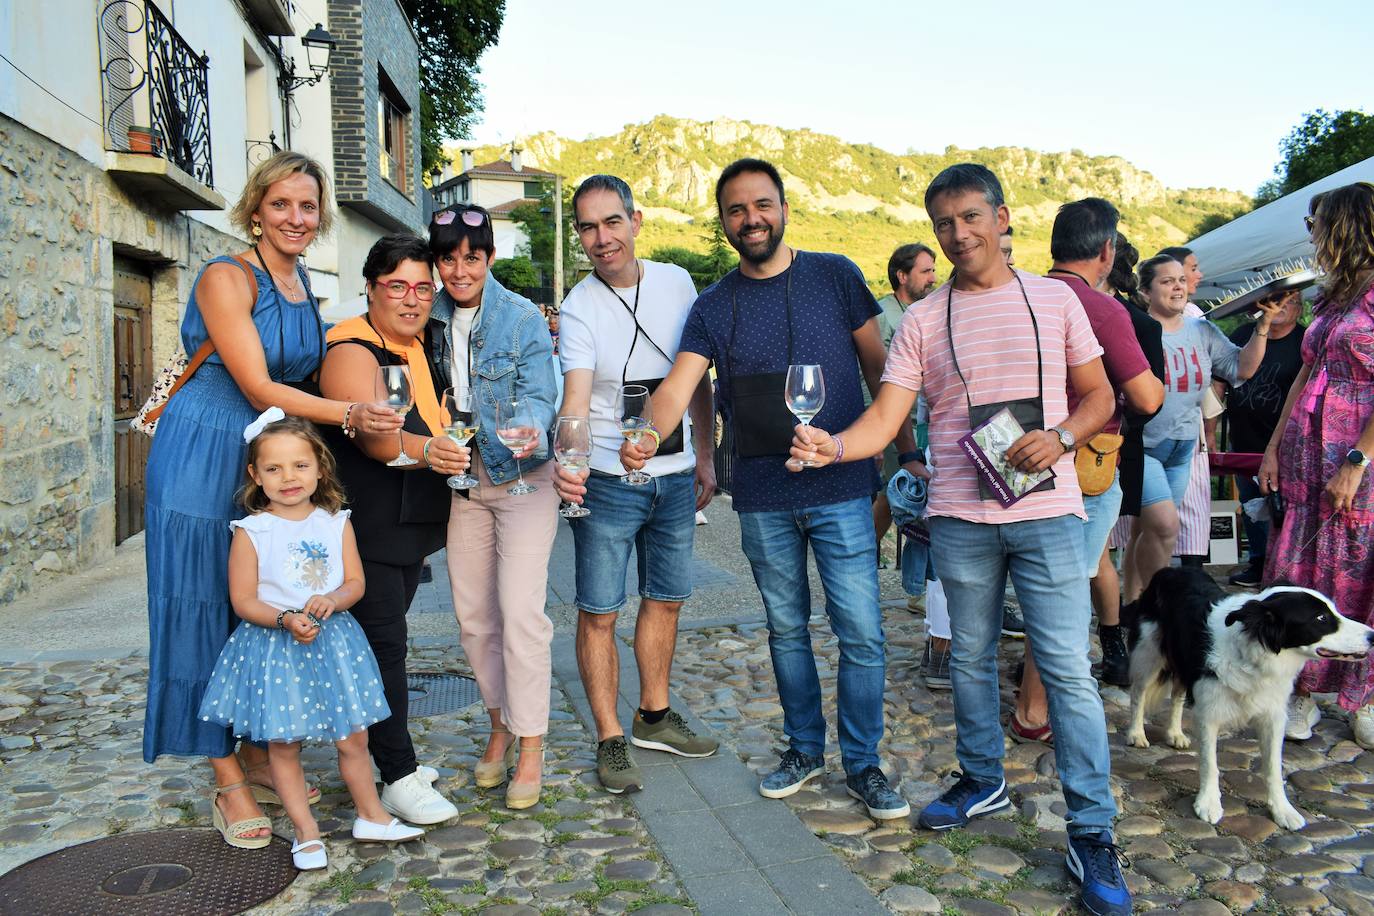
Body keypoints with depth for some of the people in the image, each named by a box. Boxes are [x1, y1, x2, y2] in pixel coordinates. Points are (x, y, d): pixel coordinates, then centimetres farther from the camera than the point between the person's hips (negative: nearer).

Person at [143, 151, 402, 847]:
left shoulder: (302, 283, 10)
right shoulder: (227, 277, -13)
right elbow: (258, 388, -20)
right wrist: (348, 413, -31)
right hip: (205, 455, -7)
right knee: (207, 609, 0)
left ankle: (259, 760, 23)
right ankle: (229, 782, 9)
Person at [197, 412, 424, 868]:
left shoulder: (336, 523, 1)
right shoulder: (251, 532, -8)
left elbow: (355, 582, 2)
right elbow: (243, 600, -8)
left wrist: (332, 599, -19)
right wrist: (286, 619, -23)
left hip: (333, 641, 2)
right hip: (274, 647, -2)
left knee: (354, 738, 9)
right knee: (282, 744, 5)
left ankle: (371, 816, 29)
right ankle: (306, 832, 21)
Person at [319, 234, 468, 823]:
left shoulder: (422, 347, 13)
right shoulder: (352, 350, -13)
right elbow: (373, 434, -29)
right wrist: (425, 452, -46)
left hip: (410, 525, 8)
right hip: (365, 526, -8)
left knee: (384, 640, 14)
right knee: (383, 643, -7)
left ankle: (388, 757, 24)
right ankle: (399, 780, 0)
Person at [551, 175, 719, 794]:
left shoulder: (676, 283, 1)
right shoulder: (579, 308, -12)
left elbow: (697, 379, 9)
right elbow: (576, 397, -26)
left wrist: (705, 458, 8)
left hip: (676, 477, 5)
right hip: (607, 483, -4)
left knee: (666, 599, 16)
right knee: (598, 613, 0)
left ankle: (654, 717, 34)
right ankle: (610, 741, 15)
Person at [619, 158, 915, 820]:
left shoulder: (836, 276, 2)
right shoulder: (713, 306, 4)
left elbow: (879, 368, 6)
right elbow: (678, 386, -9)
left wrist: (907, 451, 2)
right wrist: (648, 436, -30)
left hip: (841, 489, -2)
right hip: (762, 498, 2)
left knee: (861, 632, -1)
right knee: (787, 629, 14)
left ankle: (863, 764, 16)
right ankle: (804, 749, 32)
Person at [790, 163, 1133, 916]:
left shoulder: (1054, 299, 5)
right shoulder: (923, 323, 3)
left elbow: (1098, 395, 9)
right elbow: (884, 418, -7)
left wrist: (1058, 437, -12)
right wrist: (832, 446, -27)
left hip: (1047, 513, -1)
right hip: (959, 517, 2)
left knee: (1068, 670, -3)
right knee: (971, 658, 14)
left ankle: (1092, 834, 8)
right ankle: (982, 781, 35)